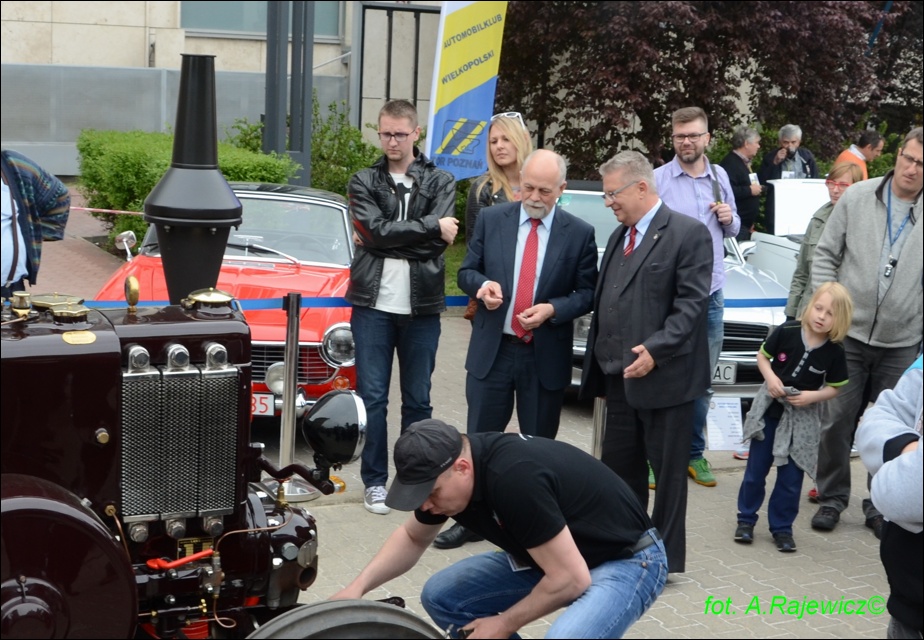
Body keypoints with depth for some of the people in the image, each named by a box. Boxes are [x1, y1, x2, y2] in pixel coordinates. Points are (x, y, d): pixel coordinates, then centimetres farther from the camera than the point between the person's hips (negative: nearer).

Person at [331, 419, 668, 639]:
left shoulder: (514, 478, -35)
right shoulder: (448, 465, -9)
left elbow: (570, 579, -29)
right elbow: (413, 538, 11)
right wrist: (359, 585, -3)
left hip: (626, 559, -8)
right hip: (552, 554, 8)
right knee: (441, 596, -1)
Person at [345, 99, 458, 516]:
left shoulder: (440, 182, 6)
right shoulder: (364, 182, 6)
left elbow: (438, 244, -9)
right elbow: (376, 231, -11)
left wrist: (389, 238, -10)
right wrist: (430, 226, -11)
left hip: (422, 307, 0)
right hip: (373, 305, 0)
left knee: (418, 400, 7)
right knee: (372, 397, 2)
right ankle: (375, 481, 13)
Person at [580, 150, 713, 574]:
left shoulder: (688, 233, -9)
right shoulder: (619, 236, 16)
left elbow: (691, 303, -16)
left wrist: (655, 350, -25)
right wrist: (600, 365, 13)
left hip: (664, 377, -8)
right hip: (619, 376, 8)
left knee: (667, 469, 2)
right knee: (619, 465, 15)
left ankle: (667, 557, 12)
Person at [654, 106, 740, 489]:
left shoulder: (720, 177, 8)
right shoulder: (658, 179, -6)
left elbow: (734, 229, 19)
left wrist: (729, 219, -4)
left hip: (711, 291, 5)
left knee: (703, 380, 12)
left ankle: (694, 453, 23)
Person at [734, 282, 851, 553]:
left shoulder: (835, 352, -11)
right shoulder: (786, 332, -13)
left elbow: (834, 388, -1)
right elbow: (762, 355, 1)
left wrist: (812, 396, -18)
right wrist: (770, 377, -16)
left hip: (802, 418, 0)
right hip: (769, 409, 0)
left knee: (791, 478, 5)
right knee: (755, 470, 10)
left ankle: (781, 527, 21)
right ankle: (746, 519, 25)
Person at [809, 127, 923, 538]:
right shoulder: (857, 198, -3)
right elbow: (826, 254, 3)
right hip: (849, 334, 0)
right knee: (837, 419, 5)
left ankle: (881, 505, 24)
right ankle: (832, 497, 21)